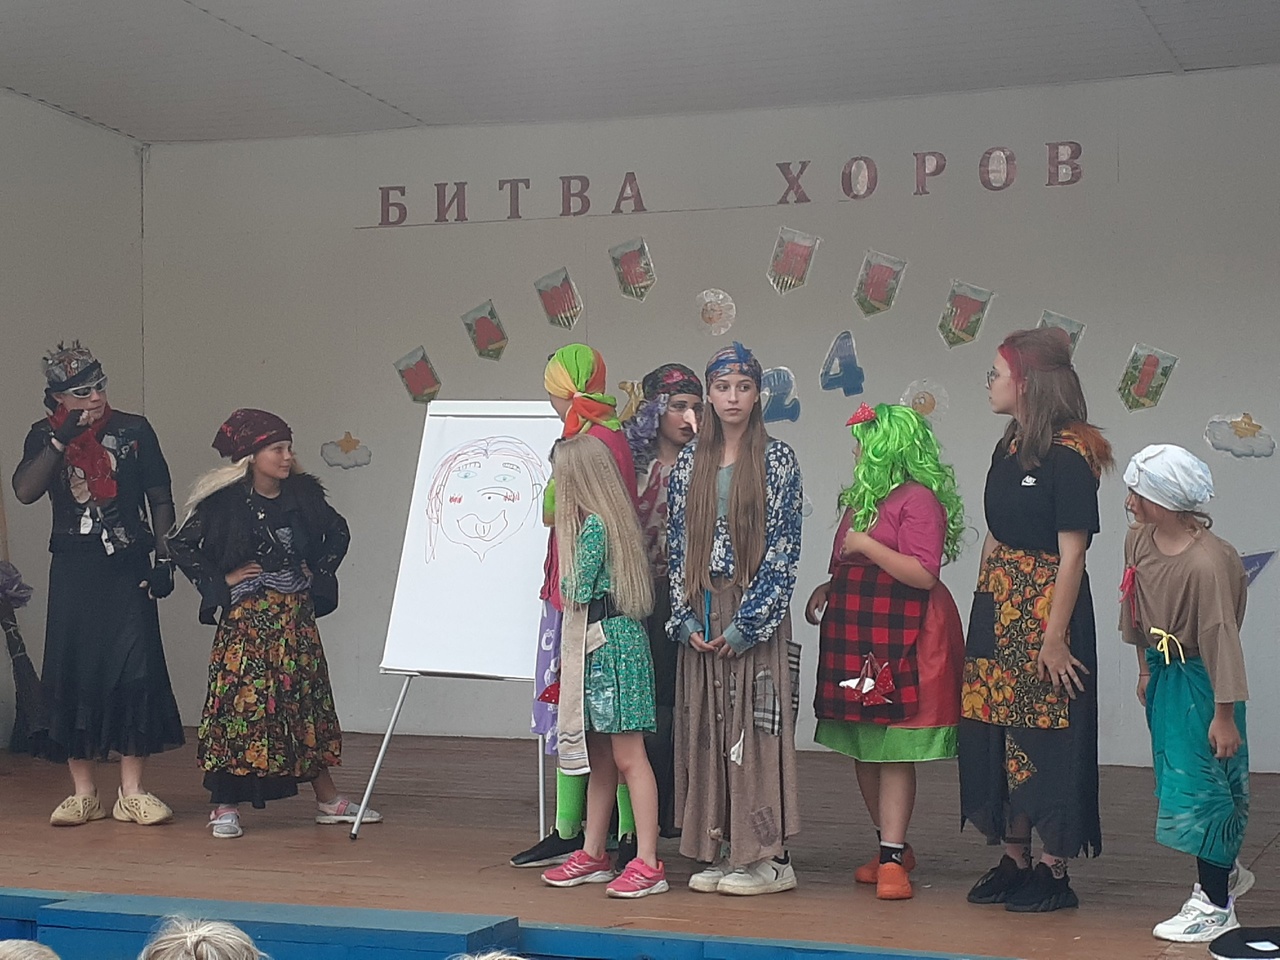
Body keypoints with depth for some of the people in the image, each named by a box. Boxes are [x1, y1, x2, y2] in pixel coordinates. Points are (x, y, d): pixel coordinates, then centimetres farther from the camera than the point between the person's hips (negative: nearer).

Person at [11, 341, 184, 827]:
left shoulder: (133, 430, 2)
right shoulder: (44, 436, 5)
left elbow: (160, 498, 6)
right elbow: (25, 491, -10)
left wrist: (163, 559, -1)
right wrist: (61, 439, -16)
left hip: (128, 567, -1)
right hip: (73, 569, 1)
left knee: (137, 671, -7)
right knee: (73, 673, 1)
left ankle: (132, 792, -1)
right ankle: (84, 792, 10)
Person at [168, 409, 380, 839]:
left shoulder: (303, 494, 3)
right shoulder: (225, 501, -9)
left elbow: (338, 533, 18)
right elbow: (182, 545, -8)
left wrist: (318, 572, 8)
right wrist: (220, 580, -9)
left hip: (296, 616, 5)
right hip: (247, 619, -5)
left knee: (308, 699, 10)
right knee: (241, 701, -6)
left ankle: (327, 800, 18)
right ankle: (224, 806, 2)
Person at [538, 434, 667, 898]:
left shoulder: (593, 525, -14)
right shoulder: (613, 519, 14)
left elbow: (576, 592, -9)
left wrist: (564, 583, 8)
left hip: (609, 640, -10)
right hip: (596, 644, 10)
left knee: (628, 757, -9)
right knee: (599, 757, 14)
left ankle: (647, 862, -8)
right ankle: (592, 855, 22)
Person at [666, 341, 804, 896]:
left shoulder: (777, 460, -3)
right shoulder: (690, 461, 10)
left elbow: (783, 547, -7)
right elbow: (678, 543, 9)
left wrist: (747, 622, -13)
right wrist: (686, 618, -2)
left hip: (756, 614, -4)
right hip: (701, 616, 4)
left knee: (756, 725, -4)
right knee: (705, 727, 5)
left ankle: (767, 856, 1)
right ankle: (721, 849, 13)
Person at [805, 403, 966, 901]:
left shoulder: (919, 498, -10)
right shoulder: (864, 495, 20)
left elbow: (923, 574, -19)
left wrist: (865, 544, -16)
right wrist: (829, 586, 14)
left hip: (899, 638, -9)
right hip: (855, 632, 9)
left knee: (893, 752, -7)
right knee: (862, 750, 10)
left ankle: (892, 858, -4)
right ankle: (893, 846, 22)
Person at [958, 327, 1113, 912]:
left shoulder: (1068, 453, -14)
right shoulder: (1009, 448, 11)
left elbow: (1071, 554, -17)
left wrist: (1055, 637, -19)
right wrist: (985, 609, 12)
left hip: (1046, 609, -9)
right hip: (997, 606, 9)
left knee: (1046, 735, -2)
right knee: (996, 732, 10)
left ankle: (1054, 871, 6)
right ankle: (1013, 859, 20)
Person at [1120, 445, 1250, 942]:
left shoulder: (1206, 563, -27)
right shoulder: (1138, 541, -3)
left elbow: (1221, 638, -24)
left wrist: (1225, 715, -21)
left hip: (1199, 681, -8)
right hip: (1164, 673, 8)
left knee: (1198, 785, -3)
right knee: (1177, 779, 16)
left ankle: (1216, 905, 10)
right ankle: (1226, 873, 37)